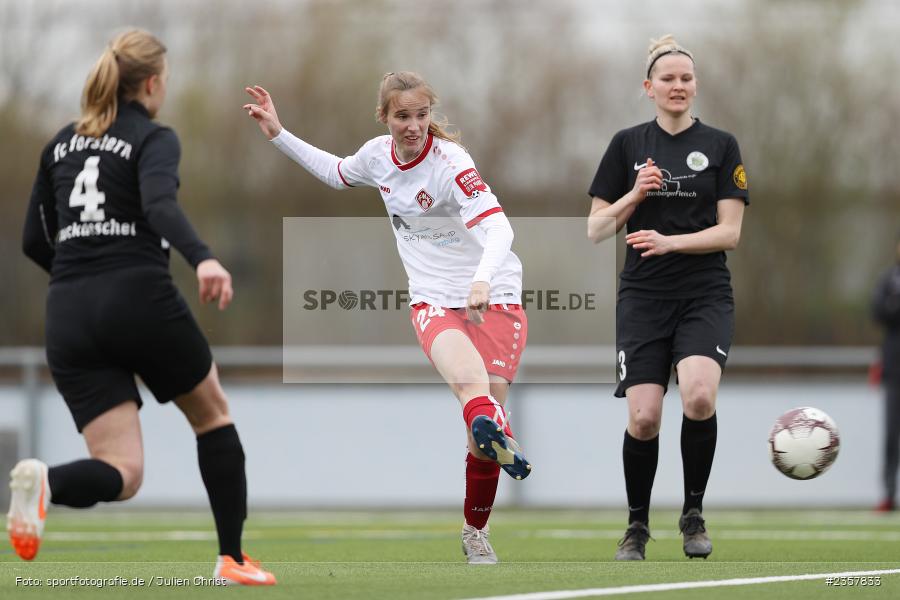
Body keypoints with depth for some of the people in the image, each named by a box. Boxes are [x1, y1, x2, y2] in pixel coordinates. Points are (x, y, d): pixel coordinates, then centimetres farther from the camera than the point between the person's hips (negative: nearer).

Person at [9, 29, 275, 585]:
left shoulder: (62, 144, 18)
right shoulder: (154, 139, 0)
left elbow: (34, 241, 20)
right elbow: (160, 205, -21)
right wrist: (203, 259, -37)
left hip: (70, 316, 5)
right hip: (140, 300, -5)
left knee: (123, 476, 1)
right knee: (213, 414, 22)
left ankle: (48, 482, -31)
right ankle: (233, 557, 20)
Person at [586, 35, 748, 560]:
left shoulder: (721, 146, 3)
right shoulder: (627, 144, 7)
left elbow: (730, 232, -3)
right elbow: (596, 229, 6)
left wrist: (670, 241, -16)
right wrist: (634, 195, -11)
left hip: (705, 295, -1)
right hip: (644, 297, 1)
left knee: (699, 396, -26)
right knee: (644, 417, -10)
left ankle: (694, 512, -6)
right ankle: (637, 523, 13)